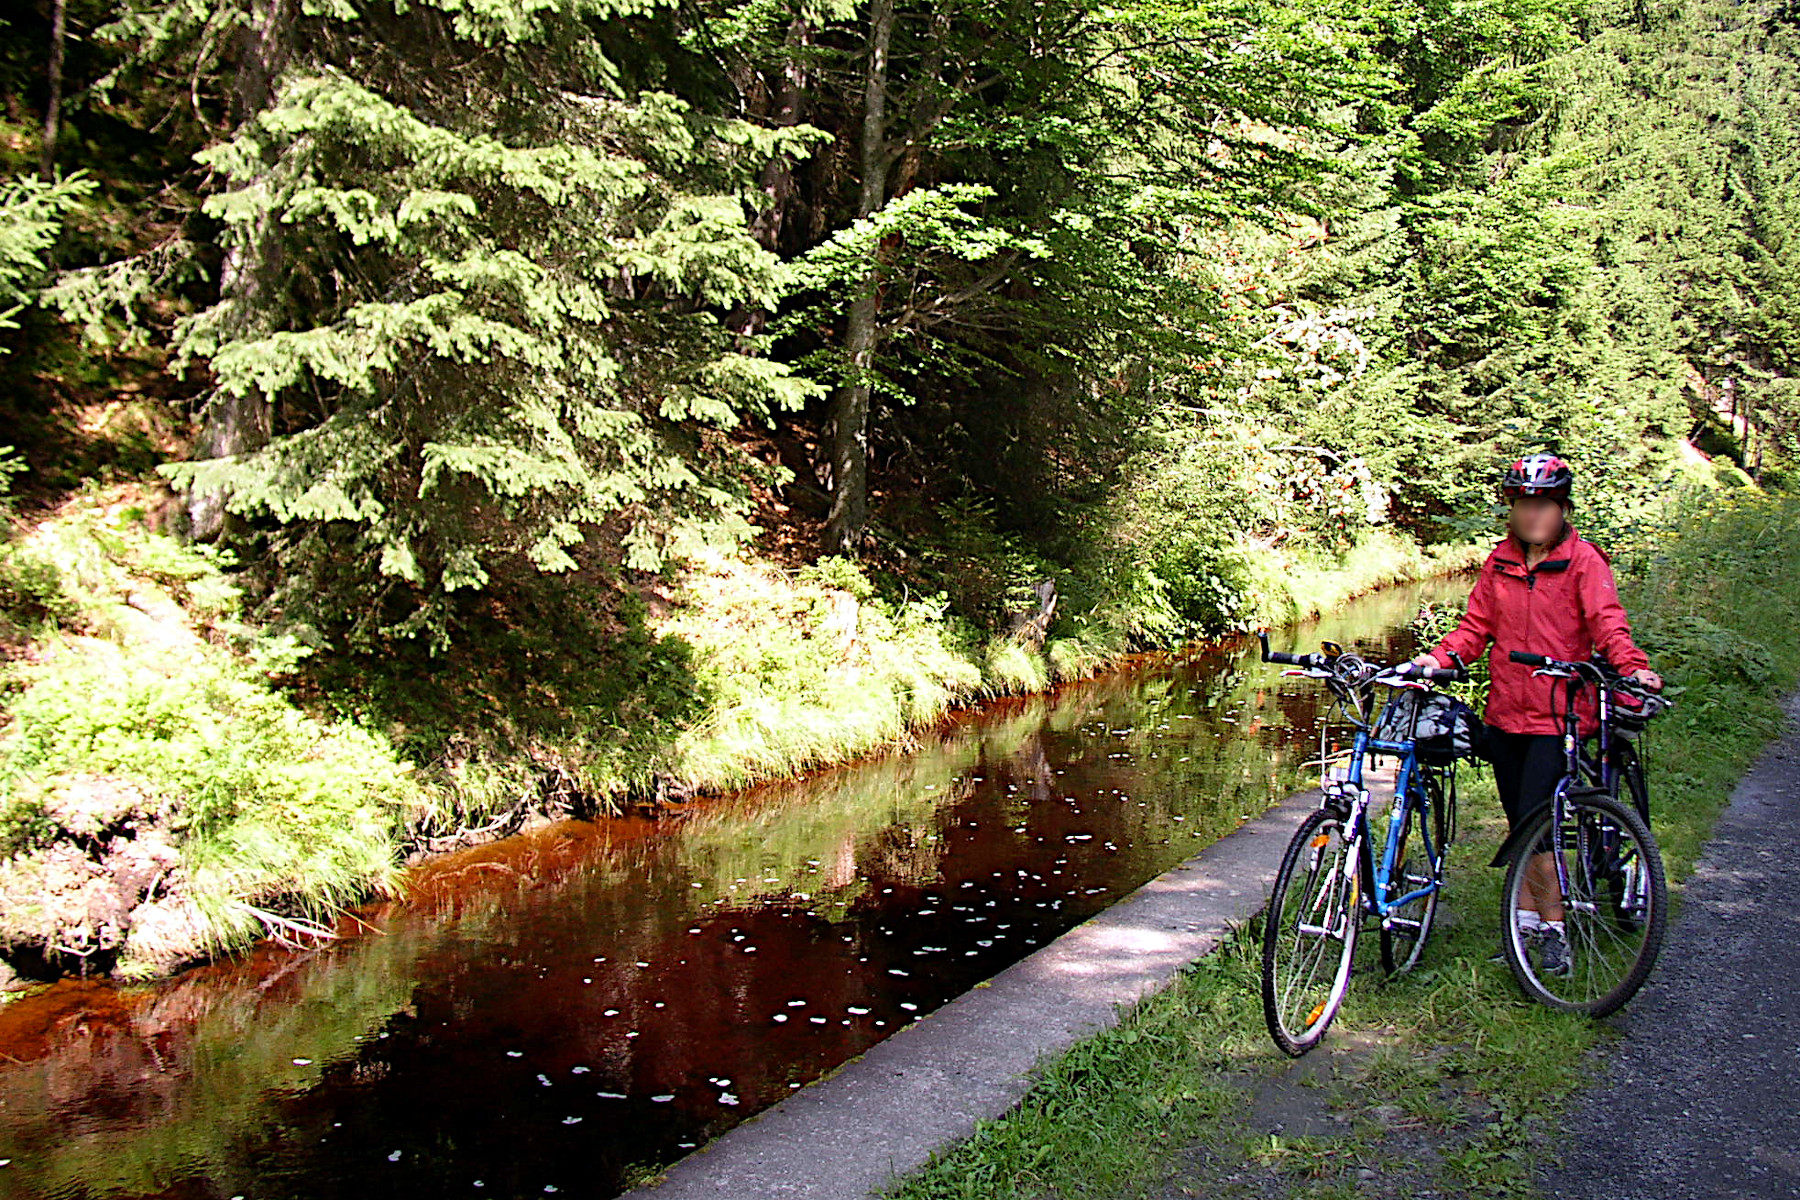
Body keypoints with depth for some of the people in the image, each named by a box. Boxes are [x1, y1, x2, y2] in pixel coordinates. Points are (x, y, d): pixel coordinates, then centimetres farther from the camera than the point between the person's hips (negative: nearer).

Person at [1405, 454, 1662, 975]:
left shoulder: (1584, 560, -3)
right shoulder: (1500, 563, 10)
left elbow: (1607, 623, -12)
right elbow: (1477, 626, 9)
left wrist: (1632, 666, -31)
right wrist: (1438, 657, -10)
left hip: (1560, 714, -5)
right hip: (1506, 713, 5)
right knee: (1521, 827, 12)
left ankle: (1554, 929, 4)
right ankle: (1525, 922, 24)